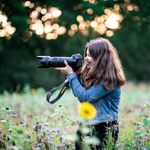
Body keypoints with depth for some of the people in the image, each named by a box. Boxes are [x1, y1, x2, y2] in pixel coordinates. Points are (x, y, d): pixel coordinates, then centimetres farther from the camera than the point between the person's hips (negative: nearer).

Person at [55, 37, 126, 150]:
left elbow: (85, 98, -18)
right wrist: (76, 74, 1)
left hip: (104, 129, -8)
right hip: (87, 126, 8)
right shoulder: (94, 74, 10)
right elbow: (79, 93, 14)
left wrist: (71, 75, -12)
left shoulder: (109, 78, -16)